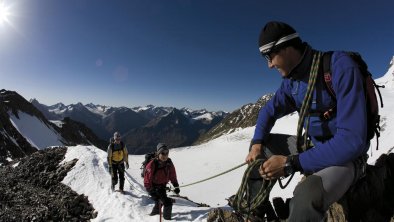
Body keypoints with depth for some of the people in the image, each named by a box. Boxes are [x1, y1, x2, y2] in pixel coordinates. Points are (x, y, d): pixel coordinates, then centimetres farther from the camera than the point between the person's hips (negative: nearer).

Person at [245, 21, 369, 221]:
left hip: (345, 155, -7)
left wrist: (291, 163, -30)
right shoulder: (291, 80, 0)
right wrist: (257, 143, -9)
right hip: (311, 145, 7)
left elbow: (352, 140, -29)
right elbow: (269, 110, 10)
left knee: (307, 195, -37)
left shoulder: (340, 66, -23)